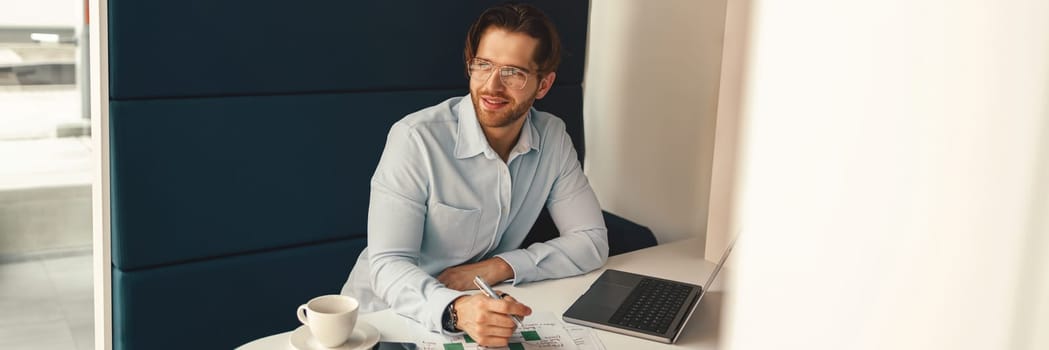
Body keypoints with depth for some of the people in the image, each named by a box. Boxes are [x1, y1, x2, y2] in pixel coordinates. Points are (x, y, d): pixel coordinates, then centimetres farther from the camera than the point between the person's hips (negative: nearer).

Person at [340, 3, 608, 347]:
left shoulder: (553, 138, -4)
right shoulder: (415, 138, -19)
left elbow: (591, 240, -2)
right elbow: (388, 265, -22)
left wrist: (499, 267, -15)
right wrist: (456, 310, -41)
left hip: (483, 312, 4)